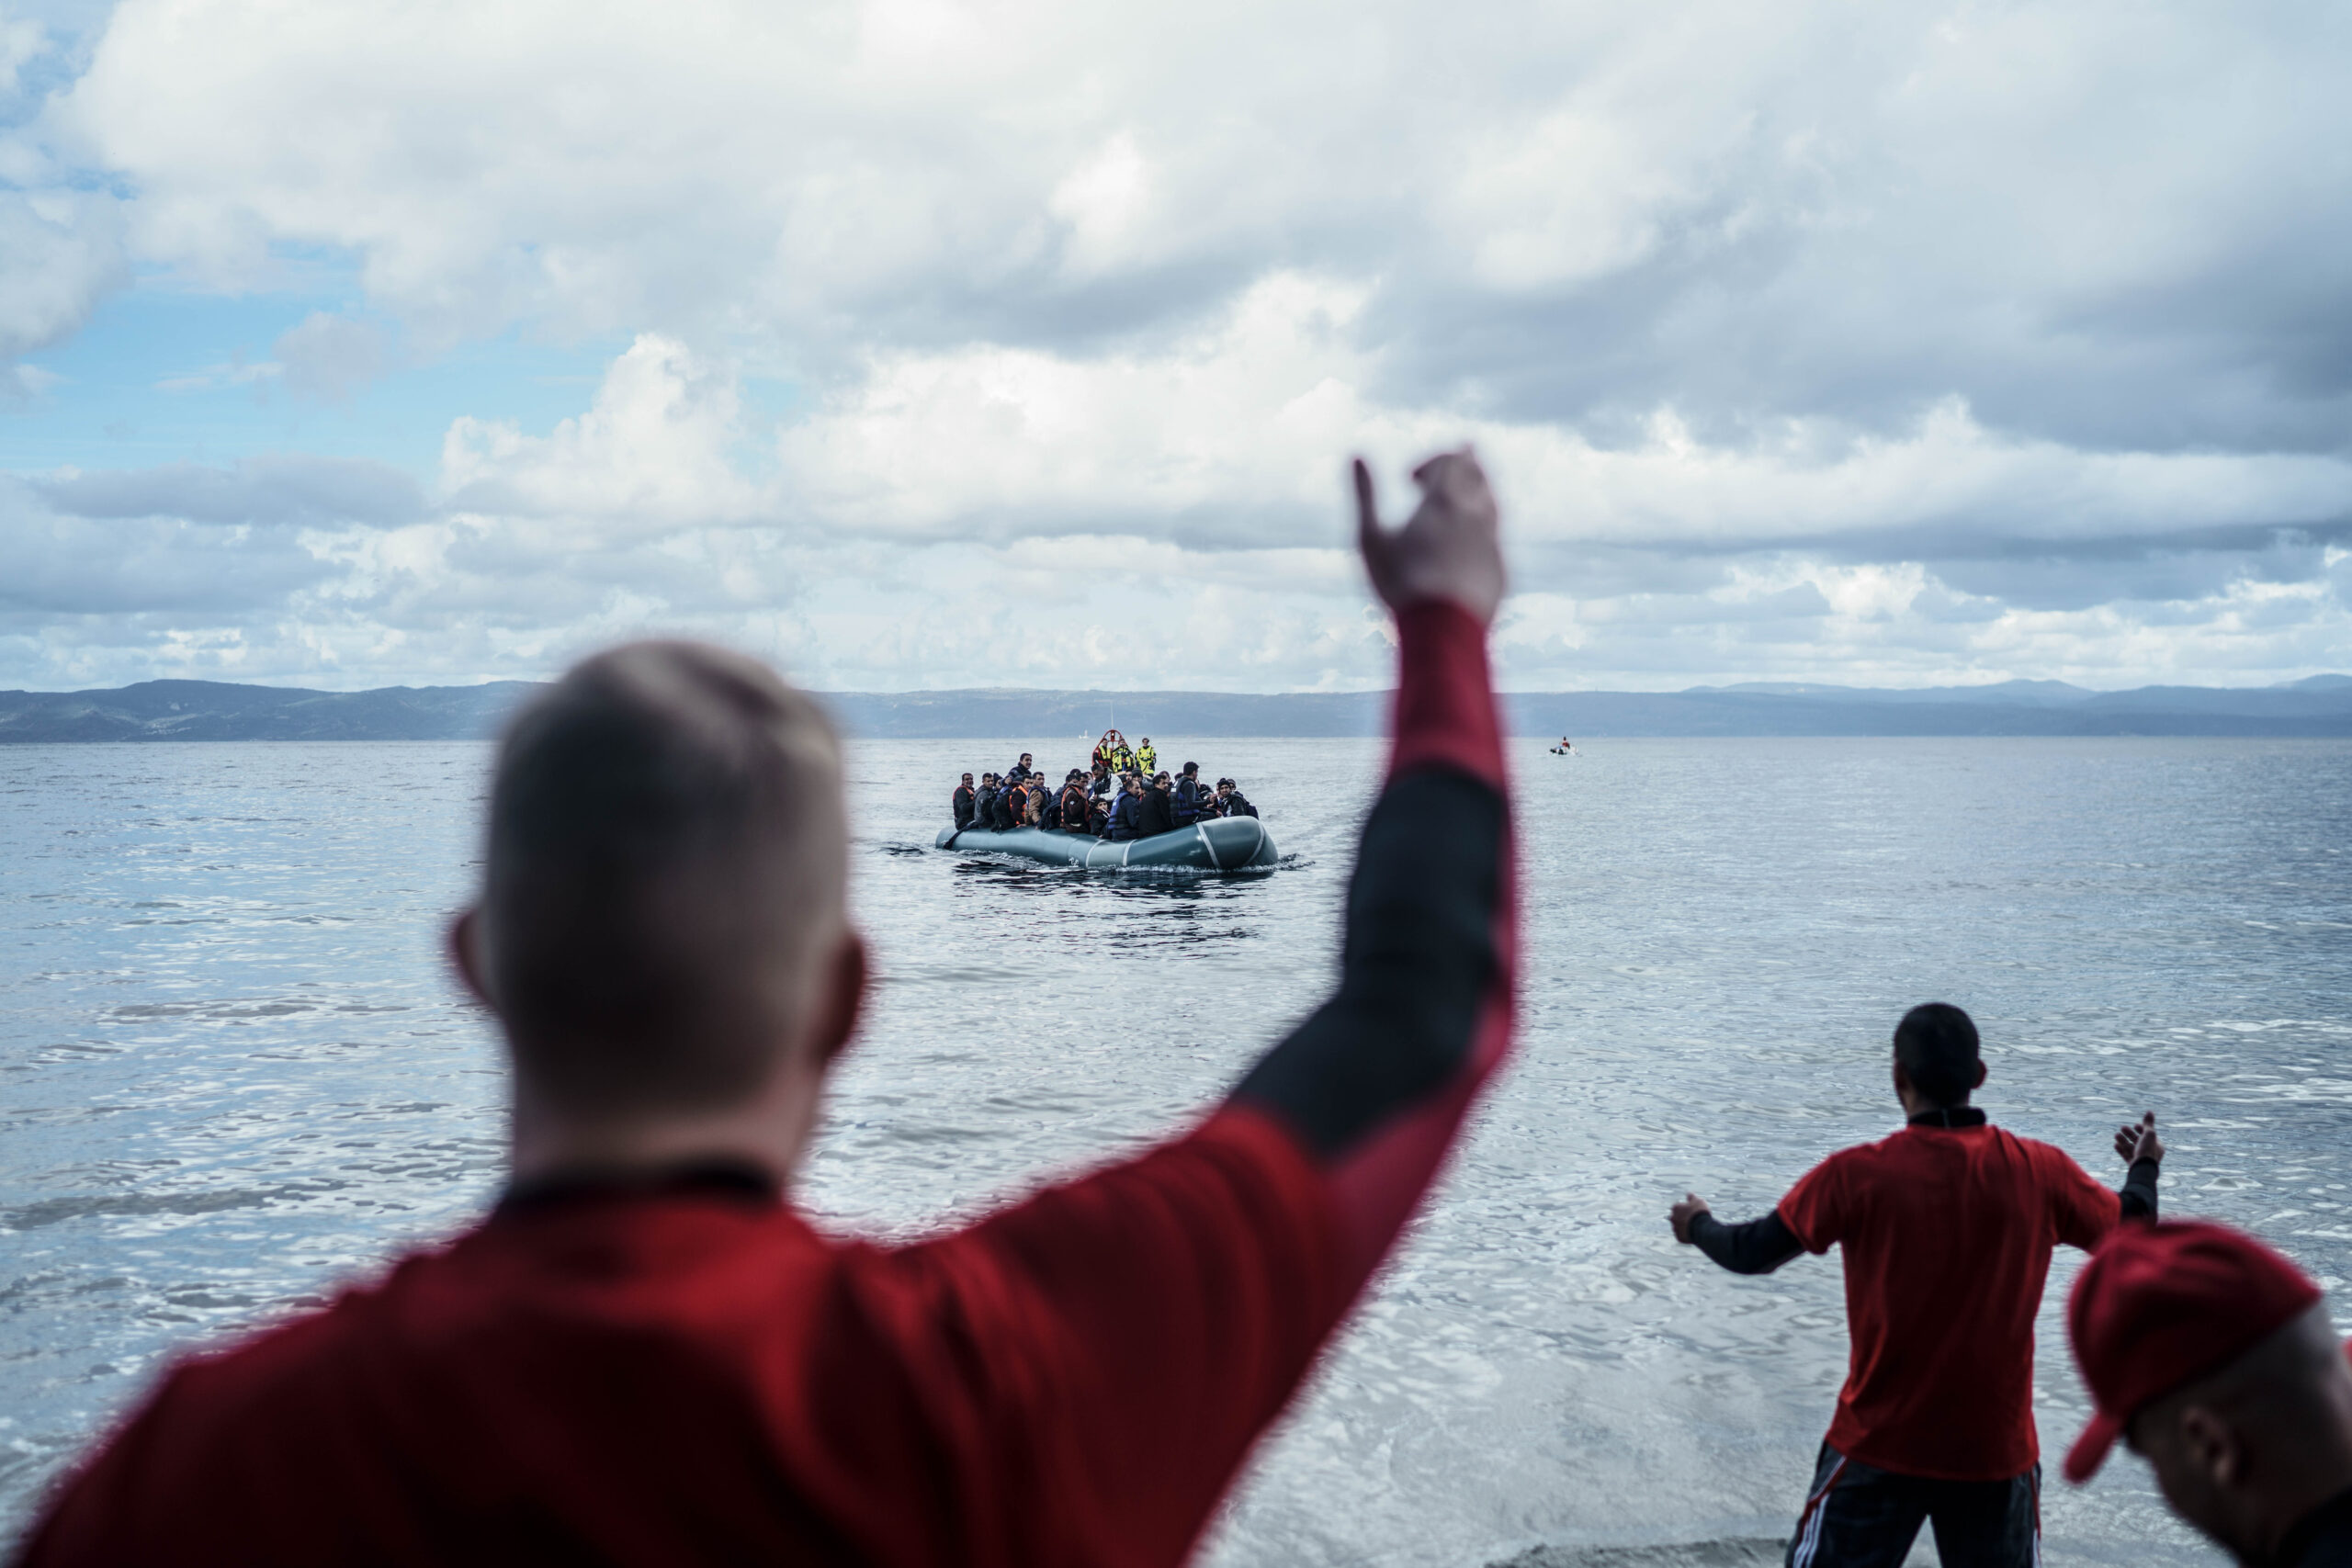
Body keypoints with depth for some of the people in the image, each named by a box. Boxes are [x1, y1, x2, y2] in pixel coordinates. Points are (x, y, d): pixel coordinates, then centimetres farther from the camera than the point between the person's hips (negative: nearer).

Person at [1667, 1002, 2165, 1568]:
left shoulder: (1856, 1175, -13)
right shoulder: (2041, 1171, -7)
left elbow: (1752, 1254, -4)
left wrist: (1698, 1226, 19)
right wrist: (2143, 1164, 32)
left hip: (1878, 1445, -2)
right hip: (1998, 1451, 2)